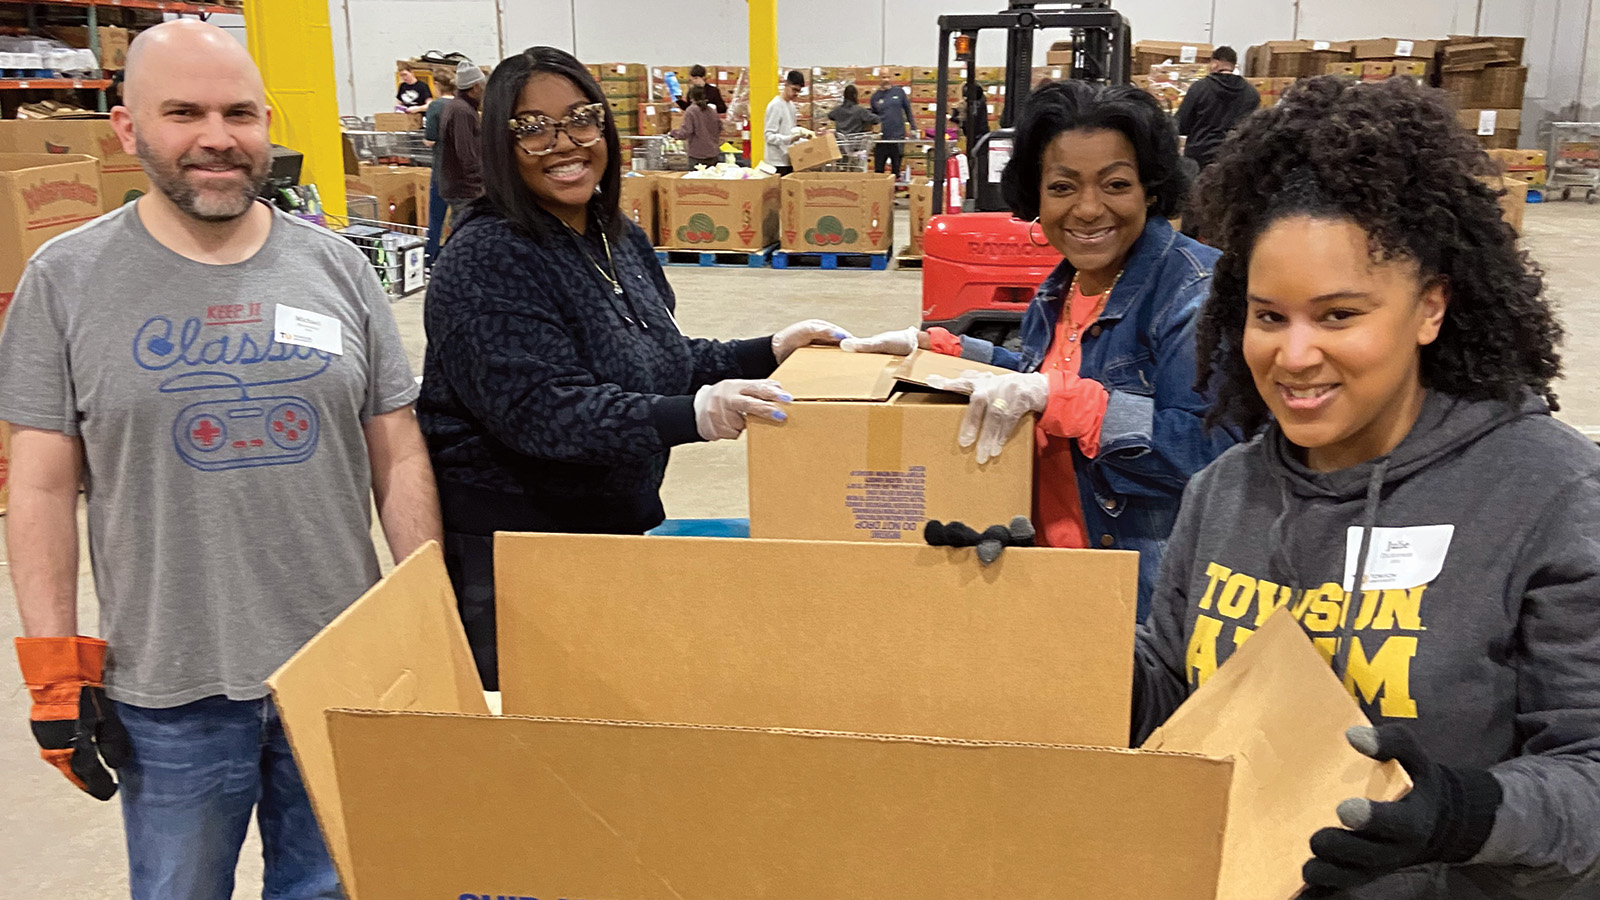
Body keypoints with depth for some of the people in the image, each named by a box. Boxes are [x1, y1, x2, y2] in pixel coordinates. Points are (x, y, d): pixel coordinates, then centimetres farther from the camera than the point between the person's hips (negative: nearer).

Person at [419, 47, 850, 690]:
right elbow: (541, 409, -29)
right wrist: (690, 416, -41)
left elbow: (660, 362, 17)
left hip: (619, 524, 8)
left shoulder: (621, 240, 6)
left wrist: (765, 353, 4)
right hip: (506, 549, -8)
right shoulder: (488, 261, -20)